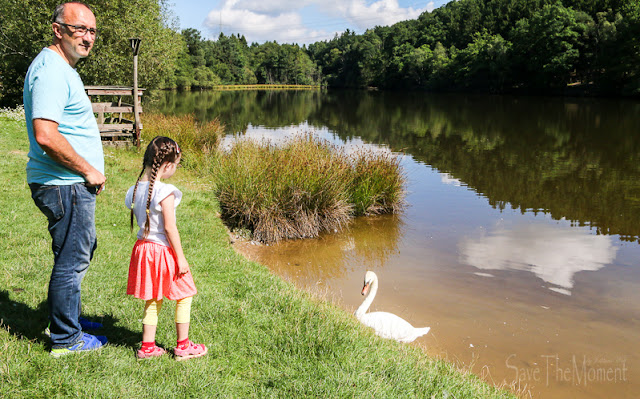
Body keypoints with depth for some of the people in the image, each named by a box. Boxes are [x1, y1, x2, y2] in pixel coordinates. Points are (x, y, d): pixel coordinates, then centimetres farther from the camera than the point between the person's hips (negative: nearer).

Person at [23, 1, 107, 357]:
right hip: (64, 185, -11)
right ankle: (65, 339, 12)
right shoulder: (51, 71, -19)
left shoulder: (62, 68, 16)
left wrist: (88, 170, 17)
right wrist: (89, 170, -19)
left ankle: (67, 317, 38)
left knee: (81, 250, 22)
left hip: (72, 183, 11)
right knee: (72, 259, -1)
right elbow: (46, 136, -29)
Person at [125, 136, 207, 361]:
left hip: (143, 248, 7)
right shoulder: (164, 192, -21)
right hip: (163, 250, -7)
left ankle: (147, 347, 25)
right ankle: (182, 346, 17)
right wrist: (181, 258, -13)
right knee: (184, 296, 10)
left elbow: (141, 221, 8)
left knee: (152, 300, 19)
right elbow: (170, 228, -20)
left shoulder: (134, 190, 2)